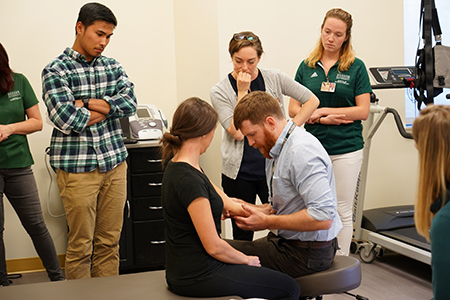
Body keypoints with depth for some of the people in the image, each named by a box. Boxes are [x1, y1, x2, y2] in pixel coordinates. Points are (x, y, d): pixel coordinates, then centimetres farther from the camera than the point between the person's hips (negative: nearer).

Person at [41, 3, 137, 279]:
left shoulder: (113, 67, 11)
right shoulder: (56, 71, -4)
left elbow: (130, 102, -5)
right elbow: (65, 119, -17)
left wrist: (86, 104, -13)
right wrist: (107, 109, -4)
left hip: (115, 164, 4)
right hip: (77, 168, -4)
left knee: (110, 242, 10)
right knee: (81, 244, 4)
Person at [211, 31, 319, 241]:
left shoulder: (274, 79, 1)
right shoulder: (220, 91, -3)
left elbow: (312, 100, 3)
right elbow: (237, 132, -14)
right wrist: (242, 92, -14)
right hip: (239, 174, 0)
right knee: (242, 235, 8)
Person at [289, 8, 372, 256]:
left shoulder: (356, 67, 1)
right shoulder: (307, 67, 8)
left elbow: (363, 111, -4)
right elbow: (294, 109, 5)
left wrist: (323, 110, -10)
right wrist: (325, 119, -10)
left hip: (346, 149, -2)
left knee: (342, 211, 5)